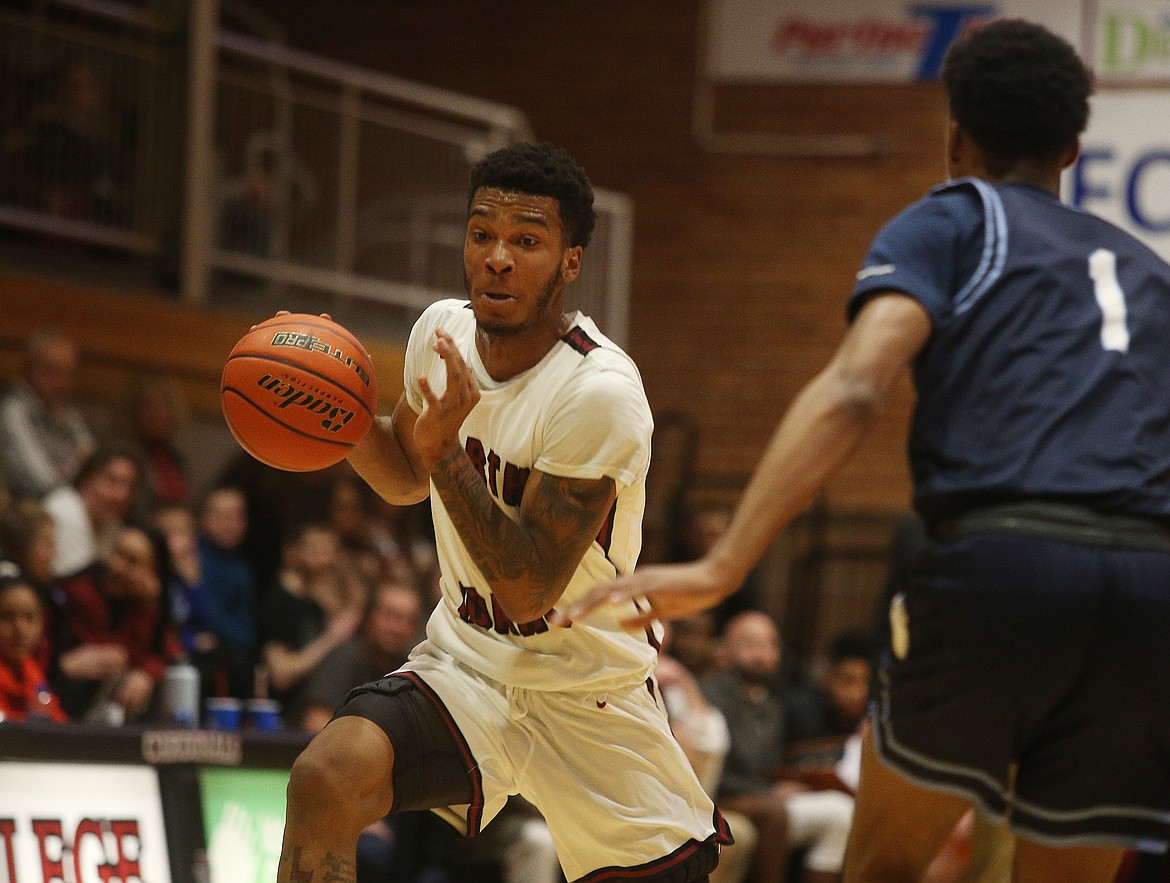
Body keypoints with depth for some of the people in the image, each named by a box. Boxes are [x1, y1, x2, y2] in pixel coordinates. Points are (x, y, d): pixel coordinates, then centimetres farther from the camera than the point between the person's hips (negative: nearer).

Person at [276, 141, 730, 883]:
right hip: (468, 654, 4)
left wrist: (446, 453, -34)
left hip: (591, 694, -4)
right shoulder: (443, 331, -4)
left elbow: (528, 591, -25)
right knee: (324, 779, -22)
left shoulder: (599, 391, -24)